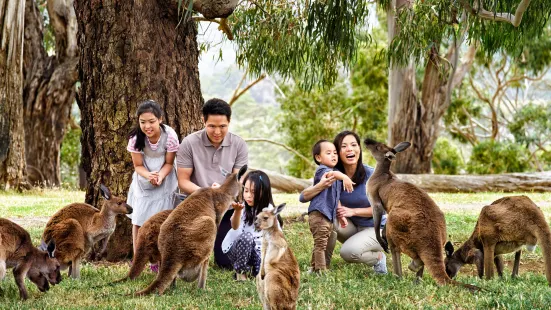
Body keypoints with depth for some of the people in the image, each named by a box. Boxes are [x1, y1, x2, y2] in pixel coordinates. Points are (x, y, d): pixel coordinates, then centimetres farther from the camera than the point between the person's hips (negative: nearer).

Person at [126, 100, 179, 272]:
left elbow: (169, 163, -13)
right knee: (138, 221, 1)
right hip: (143, 182, 1)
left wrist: (160, 176, -33)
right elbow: (138, 165, -13)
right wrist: (149, 175, -34)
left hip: (164, 182, -1)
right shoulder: (135, 137, -22)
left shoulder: (170, 135, -26)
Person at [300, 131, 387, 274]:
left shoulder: (371, 174, -21)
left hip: (376, 228, -4)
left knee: (348, 252, -29)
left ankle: (378, 257, 2)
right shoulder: (333, 176, -13)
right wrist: (321, 186, -39)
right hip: (354, 227, 4)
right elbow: (303, 197, -19)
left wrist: (353, 211, -26)